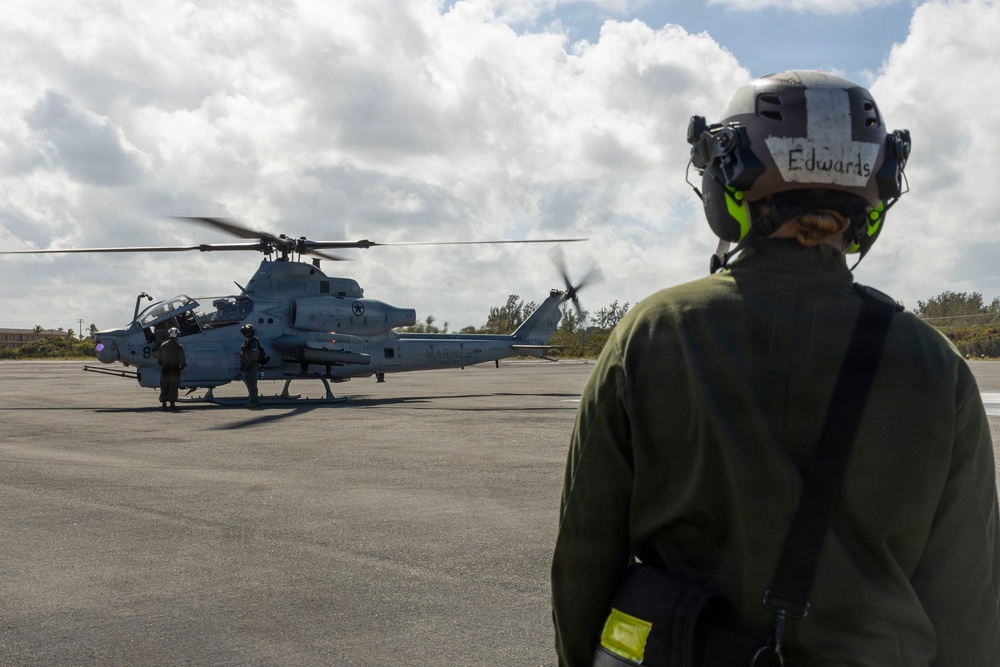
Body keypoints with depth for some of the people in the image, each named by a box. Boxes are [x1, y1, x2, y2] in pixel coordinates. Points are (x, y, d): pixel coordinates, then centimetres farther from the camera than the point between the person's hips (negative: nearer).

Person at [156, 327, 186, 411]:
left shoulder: (163, 345, 4)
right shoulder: (179, 346, -9)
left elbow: (160, 357, 10)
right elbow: (182, 359, -10)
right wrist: (184, 368, -2)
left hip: (165, 368, 3)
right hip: (175, 369, -3)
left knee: (164, 386, 8)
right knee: (173, 386, 0)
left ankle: (163, 403, 7)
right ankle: (172, 403, -1)